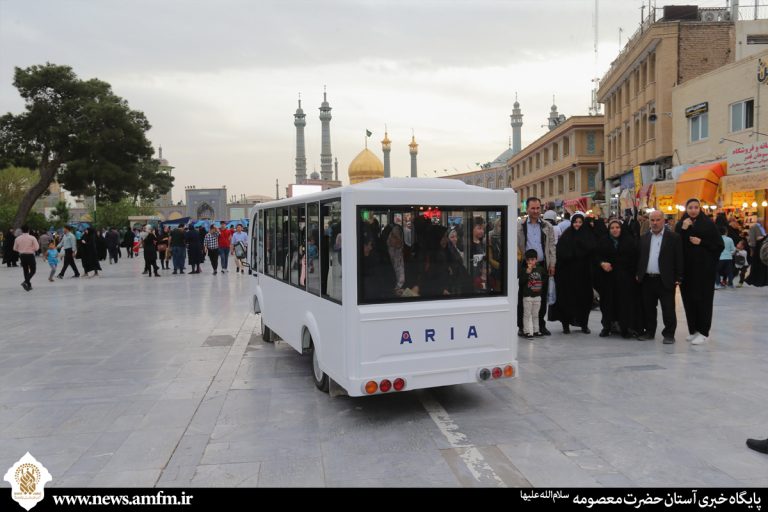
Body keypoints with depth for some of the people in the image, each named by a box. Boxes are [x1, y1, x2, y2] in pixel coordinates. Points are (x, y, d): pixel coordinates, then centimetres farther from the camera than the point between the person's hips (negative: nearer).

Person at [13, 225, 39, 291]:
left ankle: (29, 285, 18)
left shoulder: (17, 238, 1)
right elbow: (37, 248, -12)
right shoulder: (32, 238, -10)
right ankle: (25, 282, -15)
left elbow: (15, 248, 8)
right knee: (32, 270, 7)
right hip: (30, 255, -4)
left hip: (22, 256, 4)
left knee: (25, 271, 15)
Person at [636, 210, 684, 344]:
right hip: (647, 280, 4)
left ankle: (669, 334, 12)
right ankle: (649, 332, 23)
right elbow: (638, 257, 12)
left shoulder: (673, 237, -2)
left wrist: (678, 278, -8)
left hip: (665, 280, -4)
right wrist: (637, 274, 5)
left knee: (668, 310, 1)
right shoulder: (643, 238, 10)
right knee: (648, 308, 11)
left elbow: (679, 258, -4)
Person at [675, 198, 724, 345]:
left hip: (703, 268, -3)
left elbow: (719, 245, -1)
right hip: (686, 268, 3)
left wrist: (701, 243, -13)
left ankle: (703, 332, 4)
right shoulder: (680, 224, 7)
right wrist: (683, 229, -13)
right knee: (688, 299, 6)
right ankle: (693, 330, 17)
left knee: (703, 299, -2)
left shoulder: (708, 223, -1)